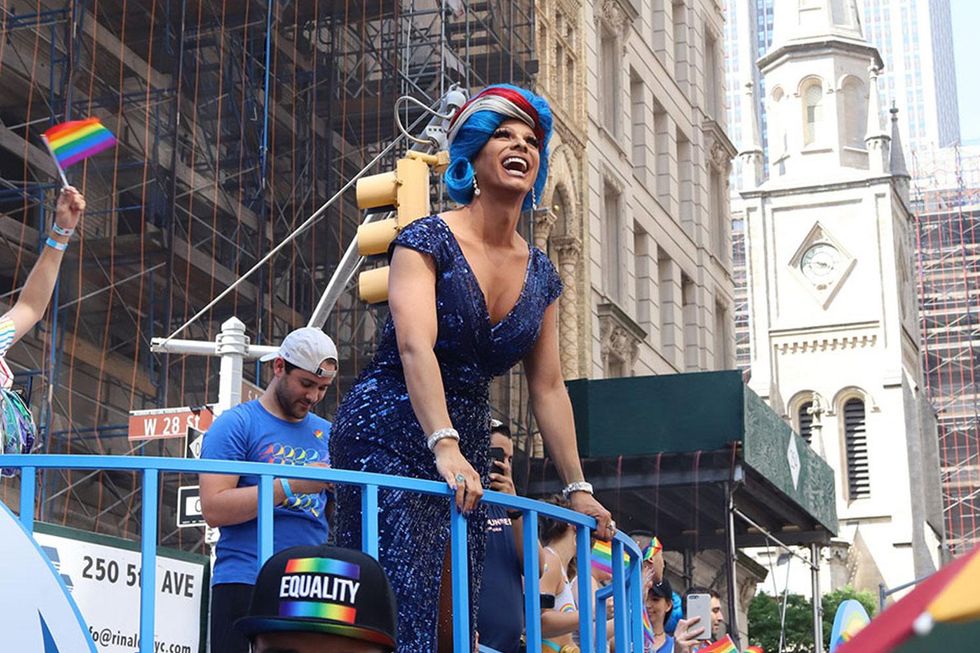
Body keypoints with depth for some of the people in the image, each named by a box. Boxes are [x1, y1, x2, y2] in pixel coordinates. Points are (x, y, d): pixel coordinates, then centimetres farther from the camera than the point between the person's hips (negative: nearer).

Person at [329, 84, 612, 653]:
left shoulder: (540, 274, 10)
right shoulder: (429, 241, -8)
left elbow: (548, 387, 13)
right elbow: (416, 348, -22)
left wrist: (578, 487, 8)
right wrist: (444, 446, -35)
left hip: (467, 448, 7)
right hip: (388, 436, -6)